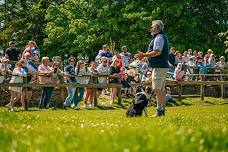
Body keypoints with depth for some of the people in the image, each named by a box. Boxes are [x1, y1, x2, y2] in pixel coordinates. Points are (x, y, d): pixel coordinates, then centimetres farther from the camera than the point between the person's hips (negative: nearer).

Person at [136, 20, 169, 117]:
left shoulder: (159, 37, -13)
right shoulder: (163, 37, 20)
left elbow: (157, 52, -24)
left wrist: (144, 55, -16)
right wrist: (145, 56, 21)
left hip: (159, 67, -11)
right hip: (163, 66, 11)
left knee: (157, 89, -12)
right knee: (161, 89, 12)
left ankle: (159, 110, -14)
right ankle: (162, 110, 16)